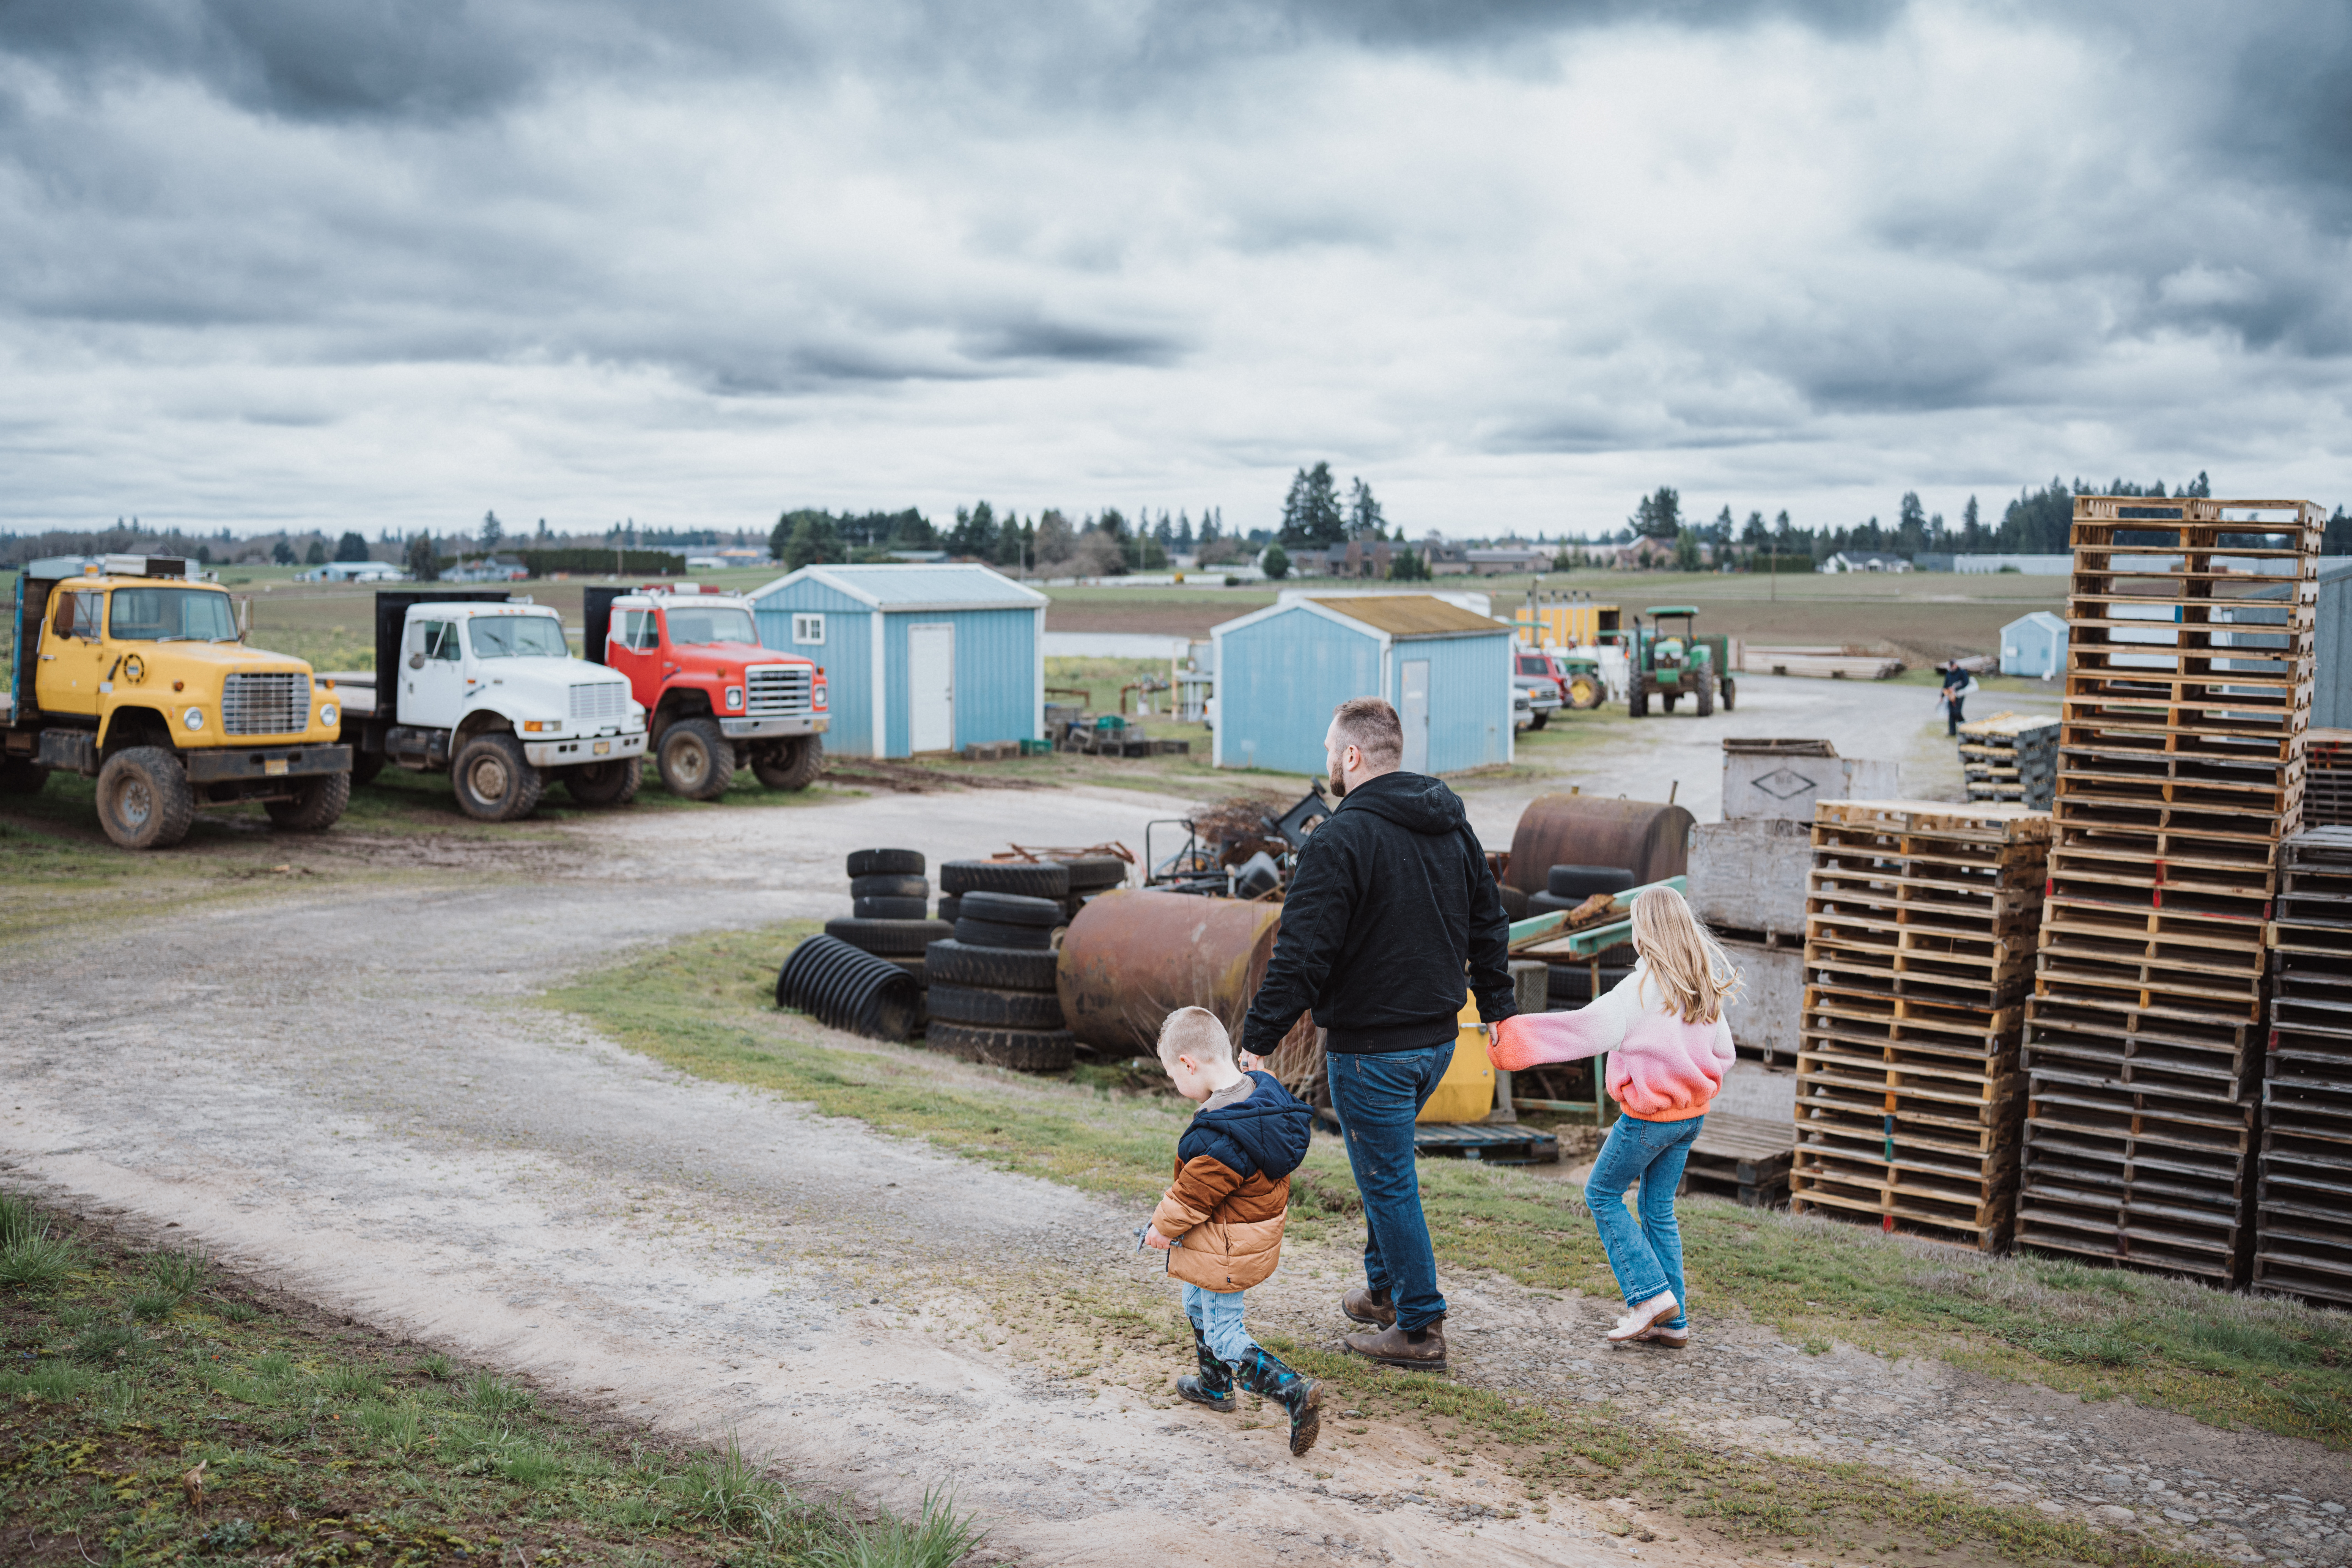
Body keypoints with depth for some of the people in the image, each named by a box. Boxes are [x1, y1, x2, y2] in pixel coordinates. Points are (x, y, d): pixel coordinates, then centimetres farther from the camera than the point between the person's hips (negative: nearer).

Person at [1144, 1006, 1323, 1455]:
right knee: (1197, 1302, 29)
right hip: (1259, 1231, 10)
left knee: (1224, 1336, 2)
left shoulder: (1219, 1139, -34)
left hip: (1225, 1250, -10)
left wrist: (1164, 1227, -4)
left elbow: (1194, 1192, -23)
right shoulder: (1265, 1093, -4)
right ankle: (1214, 1385, 45)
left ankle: (1293, 1391, -9)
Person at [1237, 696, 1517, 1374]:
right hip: (1438, 1037, 8)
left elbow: (1302, 952, -21)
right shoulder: (1452, 826, 7)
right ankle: (1384, 1290, 36)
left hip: (1370, 1048, -8)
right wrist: (1498, 1005, 26)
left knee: (1388, 1180, 2)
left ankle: (1420, 1330, 10)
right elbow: (1488, 922, 16)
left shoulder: (1340, 840, -19)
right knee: (1385, 1163, 25)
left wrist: (1260, 1038, -15)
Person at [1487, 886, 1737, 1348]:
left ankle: (1652, 1294, 1)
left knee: (1602, 1194, 9)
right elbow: (1723, 1051, 13)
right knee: (1660, 1210, 15)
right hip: (1692, 1114, 7)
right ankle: (1673, 1322, 15)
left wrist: (1514, 1033, -23)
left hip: (1649, 1115, -7)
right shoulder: (1706, 986, 5)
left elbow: (1590, 1027, -24)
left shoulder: (1646, 986, -18)